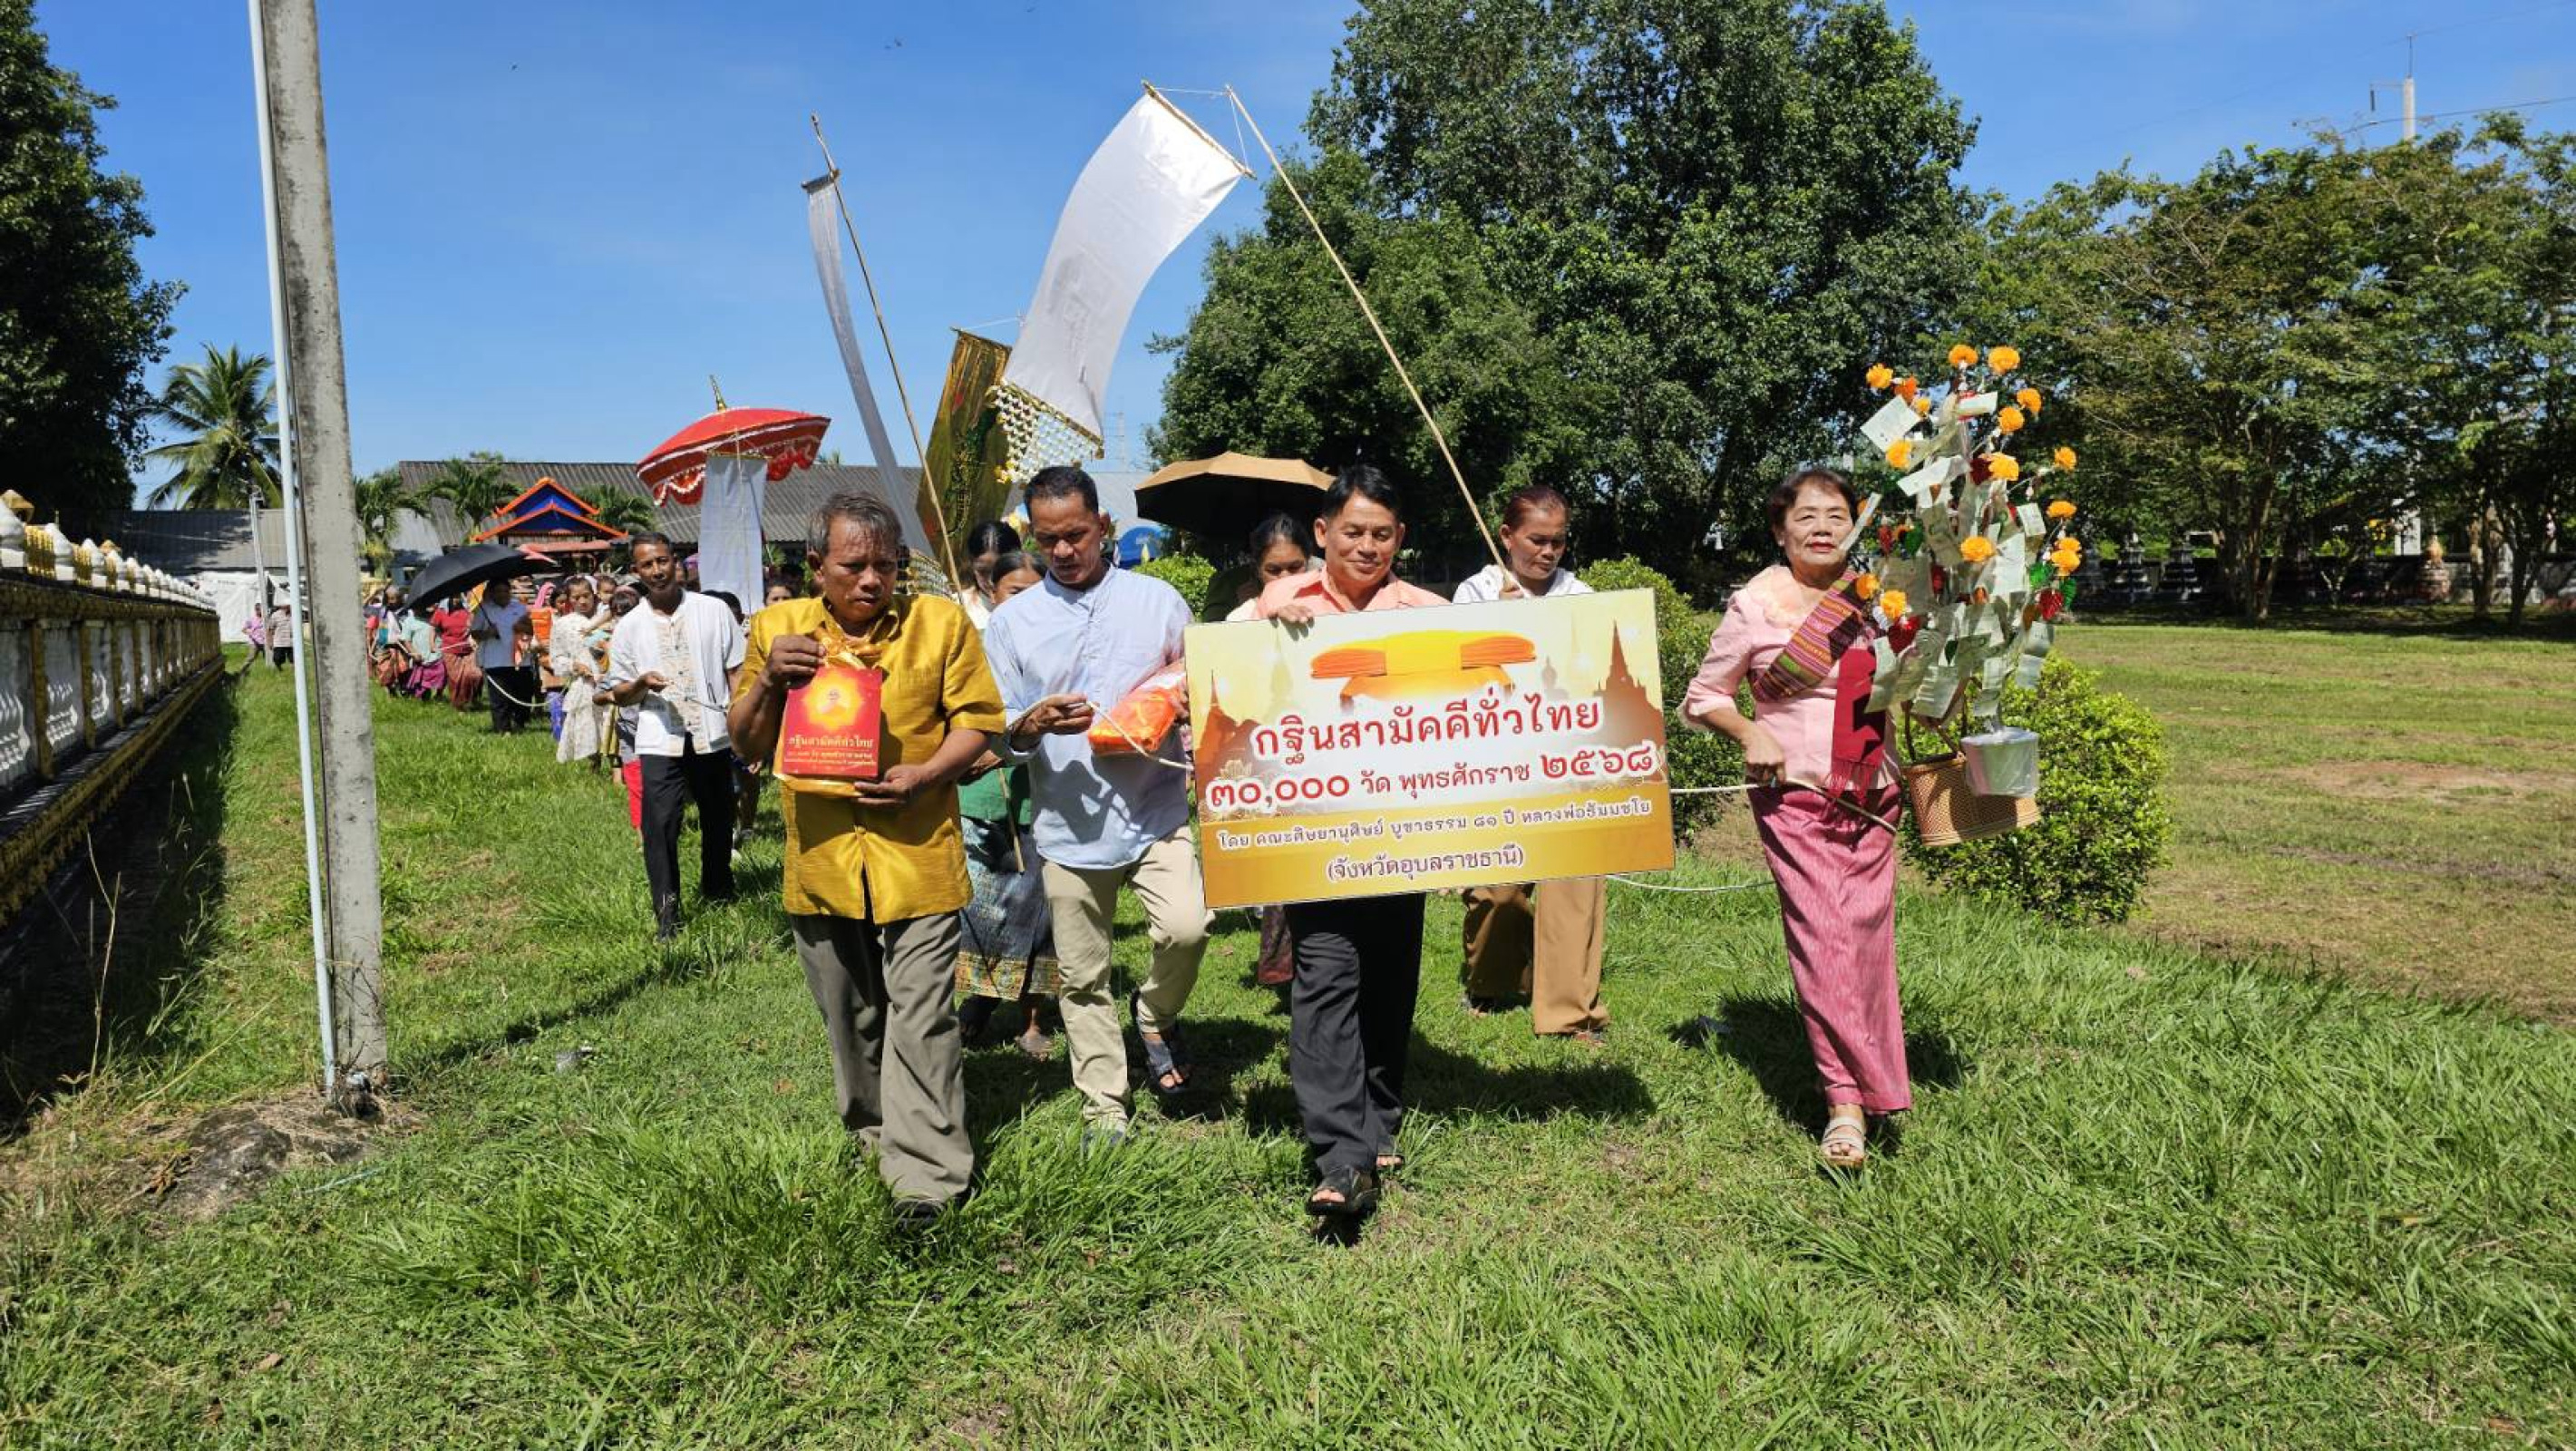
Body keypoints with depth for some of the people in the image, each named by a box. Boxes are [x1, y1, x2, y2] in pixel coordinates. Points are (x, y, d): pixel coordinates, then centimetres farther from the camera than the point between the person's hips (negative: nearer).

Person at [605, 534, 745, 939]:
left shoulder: (714, 611, 2)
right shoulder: (629, 627, 4)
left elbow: (736, 672, 4)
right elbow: (617, 693, 9)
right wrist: (641, 684, -13)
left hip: (712, 737, 1)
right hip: (659, 742, -1)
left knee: (718, 821, 14)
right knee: (659, 826, -10)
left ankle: (717, 892, 36)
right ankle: (667, 914, -1)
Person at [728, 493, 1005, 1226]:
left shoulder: (941, 623, -2)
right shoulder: (779, 627, 5)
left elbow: (977, 720, 1)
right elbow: (747, 743, 10)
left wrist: (926, 775, -17)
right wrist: (768, 681, -10)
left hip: (917, 856, -3)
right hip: (820, 858, 3)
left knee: (919, 1019, -4)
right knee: (849, 1017, 17)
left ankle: (926, 1174, 2)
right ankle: (873, 1132, 37)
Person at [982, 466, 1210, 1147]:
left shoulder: (1158, 601, 4)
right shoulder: (1011, 622, 5)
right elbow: (996, 736, 5)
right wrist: (1032, 726, -17)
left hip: (1157, 812, -1)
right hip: (1069, 827, 1)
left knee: (1186, 928, -20)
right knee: (1082, 978, 7)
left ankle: (1156, 1014, 13)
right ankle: (1104, 1108, 24)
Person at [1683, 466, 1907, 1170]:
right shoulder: (1755, 604, -3)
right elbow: (1703, 695, 3)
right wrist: (1750, 734, -14)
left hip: (1870, 797, 4)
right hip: (1794, 797, -3)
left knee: (1867, 938, 4)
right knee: (1820, 939, -11)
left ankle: (1862, 1081, 23)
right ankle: (1847, 1100, -7)